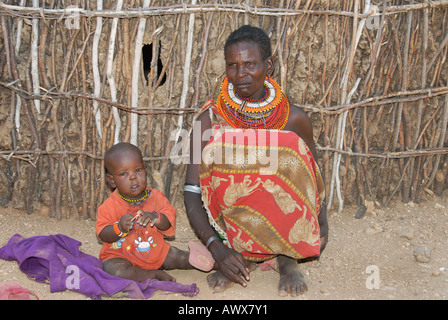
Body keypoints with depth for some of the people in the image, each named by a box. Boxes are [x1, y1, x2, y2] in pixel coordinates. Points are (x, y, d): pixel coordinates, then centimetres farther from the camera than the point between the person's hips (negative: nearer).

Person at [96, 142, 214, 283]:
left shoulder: (155, 196, -4)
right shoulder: (111, 205, -14)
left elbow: (167, 225, -7)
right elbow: (103, 234, -16)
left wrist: (156, 217, -30)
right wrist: (119, 228, -36)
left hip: (154, 251, 3)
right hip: (121, 254, -3)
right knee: (113, 270, -31)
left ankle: (191, 260, 22)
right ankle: (154, 275, -20)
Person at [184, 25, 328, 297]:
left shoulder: (295, 119, -3)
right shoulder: (210, 120, -7)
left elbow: (313, 176, 11)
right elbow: (192, 193, -11)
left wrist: (322, 223, -7)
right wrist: (217, 248, -25)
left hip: (285, 225, 1)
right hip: (232, 230, 0)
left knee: (291, 150, -24)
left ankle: (287, 257, -12)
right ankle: (244, 257, -14)